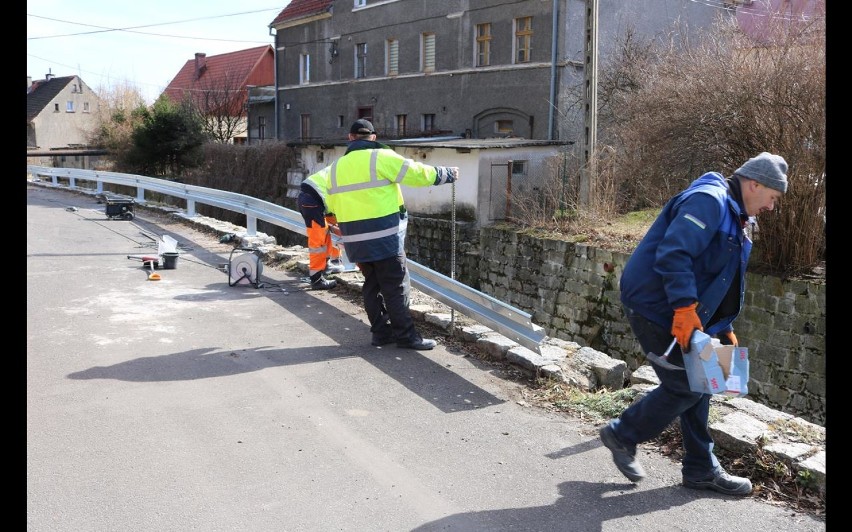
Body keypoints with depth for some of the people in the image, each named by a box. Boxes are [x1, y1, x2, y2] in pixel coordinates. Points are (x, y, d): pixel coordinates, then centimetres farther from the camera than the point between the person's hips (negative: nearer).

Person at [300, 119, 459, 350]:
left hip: (355, 239, 6)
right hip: (384, 236, -6)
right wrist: (448, 174, 6)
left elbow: (312, 187, 8)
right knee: (396, 285, 0)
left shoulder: (336, 166, 11)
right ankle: (405, 335, 3)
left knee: (372, 283, 16)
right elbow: (417, 173, -8)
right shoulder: (381, 157, -7)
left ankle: (381, 331, 20)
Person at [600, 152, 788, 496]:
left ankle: (702, 469, 23)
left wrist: (725, 329, 17)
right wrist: (685, 309, -31)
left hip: (681, 316, 10)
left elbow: (723, 283, 23)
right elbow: (673, 254, -29)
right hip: (654, 308, -10)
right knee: (685, 386, -6)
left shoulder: (734, 217, 17)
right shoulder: (708, 201, -16)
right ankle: (623, 435, 12)